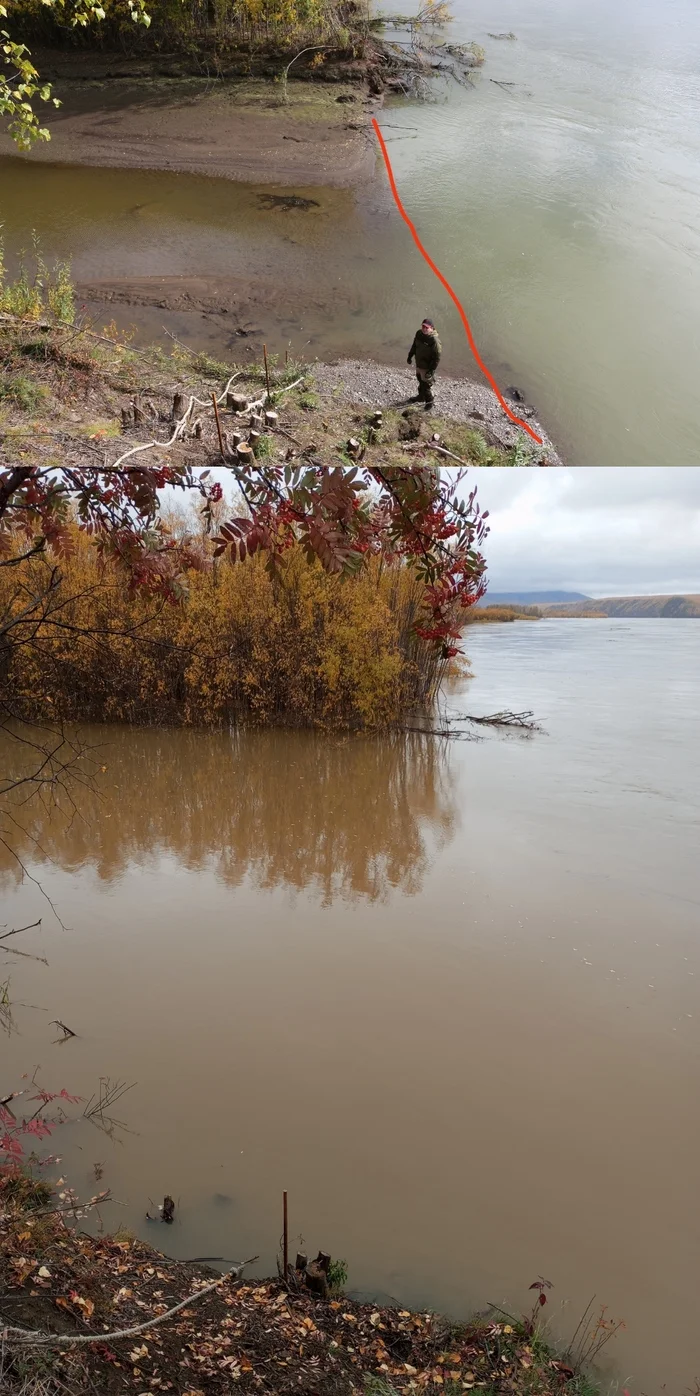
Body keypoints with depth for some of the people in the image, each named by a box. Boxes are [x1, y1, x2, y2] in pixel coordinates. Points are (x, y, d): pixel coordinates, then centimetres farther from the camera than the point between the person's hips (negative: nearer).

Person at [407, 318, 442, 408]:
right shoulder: (419, 333, -6)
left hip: (427, 367, -8)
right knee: (420, 381, 27)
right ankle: (421, 396, 50)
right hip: (418, 364, 8)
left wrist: (431, 370, -25)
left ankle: (429, 402, 26)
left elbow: (437, 357, -25)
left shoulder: (434, 340, -29)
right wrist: (410, 355, 21)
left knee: (426, 385, 5)